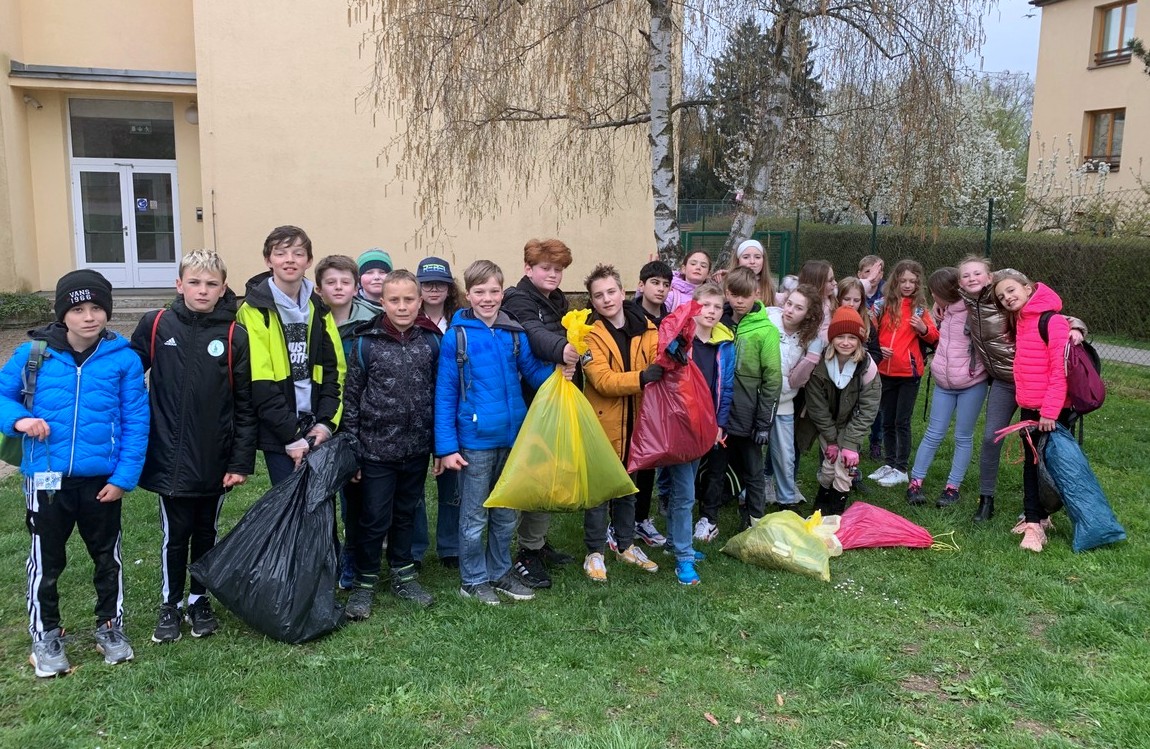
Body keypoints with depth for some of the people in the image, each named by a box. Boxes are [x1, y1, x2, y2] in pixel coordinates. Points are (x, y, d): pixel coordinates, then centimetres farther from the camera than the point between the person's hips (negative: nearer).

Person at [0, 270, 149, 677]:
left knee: (107, 556, 16)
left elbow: (136, 422, -6)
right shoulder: (34, 353, -6)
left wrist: (124, 476, -11)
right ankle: (45, 635, 32)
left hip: (102, 480, 0)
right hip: (47, 477, 0)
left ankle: (110, 627, 35)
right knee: (46, 560, 13)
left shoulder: (123, 358, -9)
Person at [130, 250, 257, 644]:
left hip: (215, 459, 0)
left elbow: (245, 404, -3)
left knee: (206, 532, 15)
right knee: (175, 534, 9)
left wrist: (242, 461, -6)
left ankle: (199, 599, 33)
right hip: (170, 458, 0)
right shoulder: (155, 325, -3)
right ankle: (169, 604, 28)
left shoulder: (234, 336, -5)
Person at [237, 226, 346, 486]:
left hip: (316, 431, 5)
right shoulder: (255, 311, -6)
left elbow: (335, 370, 8)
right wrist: (291, 436, -14)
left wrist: (326, 423, -4)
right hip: (278, 433, -5)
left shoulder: (319, 309, 10)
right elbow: (260, 383, -12)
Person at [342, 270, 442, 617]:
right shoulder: (366, 342, -6)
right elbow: (351, 397, -3)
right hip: (377, 448, -3)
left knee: (406, 514, 17)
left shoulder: (432, 341, 1)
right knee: (374, 518, 4)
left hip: (417, 448, 3)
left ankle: (403, 575, 32)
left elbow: (440, 392, 7)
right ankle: (364, 582, 21)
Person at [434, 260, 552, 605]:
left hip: (511, 436, 4)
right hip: (475, 440, -4)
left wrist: (560, 370, -15)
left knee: (506, 515, 18)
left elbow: (533, 371, 7)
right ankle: (473, 579, 26)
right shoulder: (456, 336, -10)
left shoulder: (514, 333, 1)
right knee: (475, 516, 10)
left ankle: (500, 572, 35)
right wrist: (446, 446, -12)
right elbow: (445, 394, -9)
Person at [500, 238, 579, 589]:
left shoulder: (558, 302, 15)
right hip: (533, 402, -8)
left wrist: (571, 365, -2)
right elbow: (534, 334, -31)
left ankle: (538, 543, 26)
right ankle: (527, 552, 6)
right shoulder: (518, 301, -11)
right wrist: (561, 349, -50)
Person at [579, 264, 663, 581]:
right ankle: (595, 552, 20)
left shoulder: (646, 329, 1)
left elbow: (659, 364, -7)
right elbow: (602, 381, -21)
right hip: (603, 424, -4)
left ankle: (625, 545, 35)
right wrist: (640, 377, -35)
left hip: (635, 423, 4)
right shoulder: (591, 335, -10)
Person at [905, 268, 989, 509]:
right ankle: (915, 482, 12)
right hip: (943, 383, 6)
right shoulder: (943, 311, 7)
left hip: (972, 383, -5)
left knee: (963, 437, 6)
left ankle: (953, 487, 14)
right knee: (933, 434, 7)